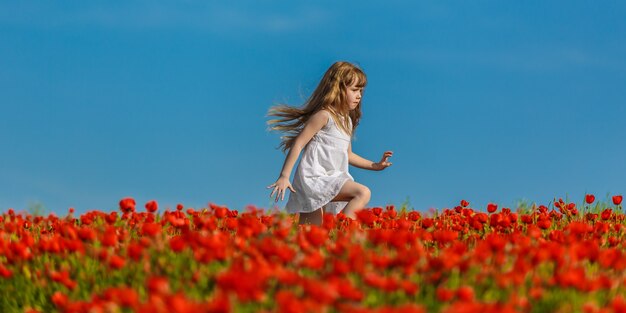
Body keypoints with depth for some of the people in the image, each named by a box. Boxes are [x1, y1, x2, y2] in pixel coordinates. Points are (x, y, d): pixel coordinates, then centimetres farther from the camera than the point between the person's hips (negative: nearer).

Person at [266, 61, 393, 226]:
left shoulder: (347, 121, 19)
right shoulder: (324, 115, -8)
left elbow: (348, 155, 31)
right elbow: (298, 144, -11)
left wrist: (375, 166, 23)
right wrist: (284, 176, -16)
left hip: (331, 179, 9)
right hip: (314, 177, -9)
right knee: (363, 192, -23)